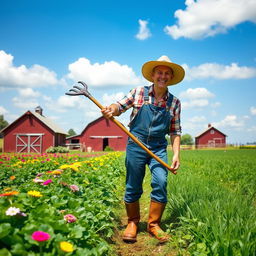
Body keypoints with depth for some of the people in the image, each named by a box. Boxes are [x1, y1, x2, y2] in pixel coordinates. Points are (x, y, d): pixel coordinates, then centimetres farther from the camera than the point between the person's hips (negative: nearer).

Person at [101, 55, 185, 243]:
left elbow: (175, 131, 7)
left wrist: (176, 154, -3)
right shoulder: (139, 92, 2)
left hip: (158, 148, 1)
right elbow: (120, 106, 3)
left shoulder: (174, 103, 6)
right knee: (132, 187, 4)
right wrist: (111, 110, -21)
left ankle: (154, 224, 4)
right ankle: (133, 223, 25)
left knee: (161, 183, -15)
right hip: (136, 145, -1)